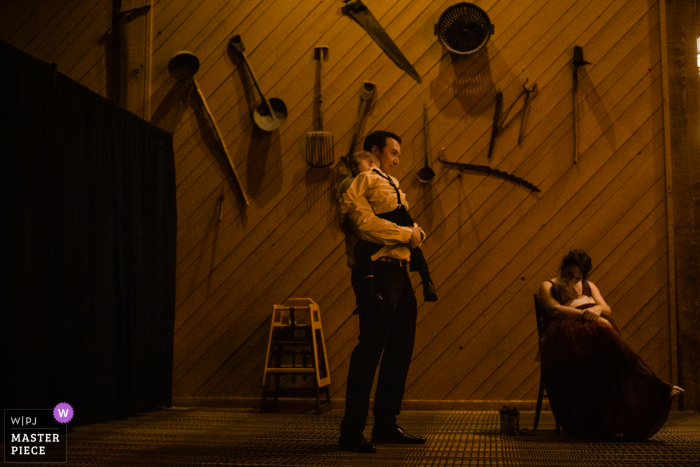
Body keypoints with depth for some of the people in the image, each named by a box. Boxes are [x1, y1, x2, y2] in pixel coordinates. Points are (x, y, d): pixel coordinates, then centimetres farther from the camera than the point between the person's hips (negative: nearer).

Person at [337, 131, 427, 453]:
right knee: (370, 350, -10)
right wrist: (407, 233, -11)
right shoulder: (357, 187, -4)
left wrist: (414, 231, -1)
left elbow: (407, 224, 21)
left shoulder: (388, 186, 26)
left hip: (398, 274, 10)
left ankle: (386, 425, 21)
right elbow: (368, 225, -20)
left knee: (400, 349, 11)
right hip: (377, 272, -10)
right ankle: (351, 433, -5)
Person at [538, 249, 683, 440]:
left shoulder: (589, 286, 30)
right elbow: (555, 310, -6)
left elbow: (607, 309, 15)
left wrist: (597, 310, -10)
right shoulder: (547, 287, 15)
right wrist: (586, 314, -17)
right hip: (563, 336, -5)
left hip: (595, 333, 5)